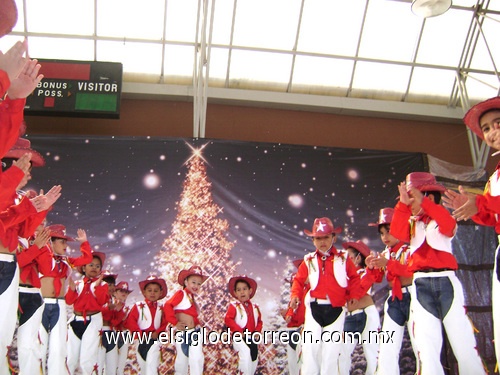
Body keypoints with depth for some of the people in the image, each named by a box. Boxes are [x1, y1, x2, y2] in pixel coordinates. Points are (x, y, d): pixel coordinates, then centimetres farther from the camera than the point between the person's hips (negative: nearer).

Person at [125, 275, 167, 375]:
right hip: (141, 340, 0)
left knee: (152, 363, -15)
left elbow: (165, 324, 2)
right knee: (143, 364, 13)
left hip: (155, 340, 0)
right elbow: (130, 321, -11)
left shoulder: (161, 308, 5)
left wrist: (158, 333, -14)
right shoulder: (138, 306, -3)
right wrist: (139, 333, -18)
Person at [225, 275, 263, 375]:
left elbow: (259, 321, 14)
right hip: (239, 337, -6)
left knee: (254, 358, 12)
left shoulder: (254, 307, 10)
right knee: (246, 354, -28)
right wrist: (240, 331, -20)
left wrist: (257, 331, -5)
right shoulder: (234, 306, -6)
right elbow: (228, 320, -15)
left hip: (252, 338, 6)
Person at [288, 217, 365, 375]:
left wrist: (355, 296, 0)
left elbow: (354, 278, 11)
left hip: (336, 309, 0)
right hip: (314, 308, 0)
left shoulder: (343, 259, 3)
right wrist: (295, 296, -6)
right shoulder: (309, 260, 3)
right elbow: (299, 280, 9)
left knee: (331, 348, 4)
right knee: (310, 347, -3)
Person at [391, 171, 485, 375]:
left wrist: (423, 202, -21)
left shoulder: (442, 219, 8)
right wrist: (402, 204, -13)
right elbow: (397, 233, -5)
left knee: (464, 343, -2)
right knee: (426, 348, 0)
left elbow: (448, 225, -17)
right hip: (421, 285, 3)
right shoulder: (411, 223, 16)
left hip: (446, 281, -3)